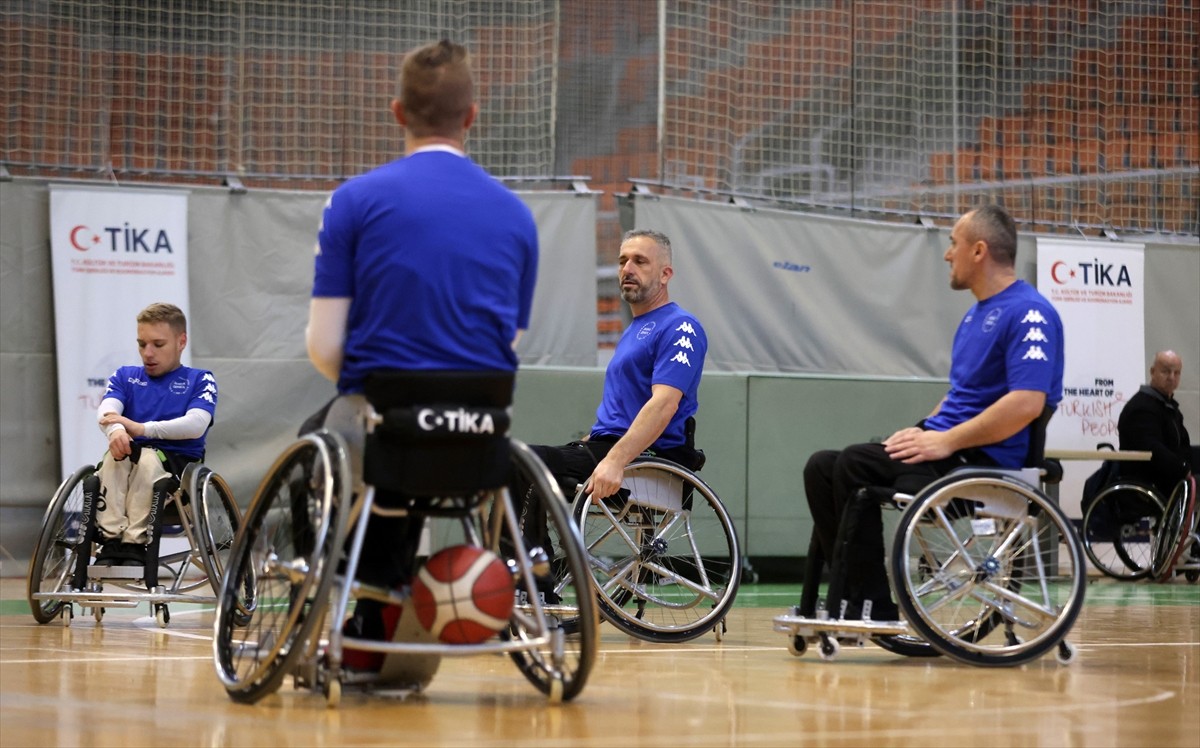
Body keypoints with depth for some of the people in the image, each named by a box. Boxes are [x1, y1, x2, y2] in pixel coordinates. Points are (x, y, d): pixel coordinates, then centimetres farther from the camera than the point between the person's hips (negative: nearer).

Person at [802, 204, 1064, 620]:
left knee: (855, 466, -25)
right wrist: (925, 431, 7)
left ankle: (872, 607, -18)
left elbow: (1027, 403, -23)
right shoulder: (976, 314, 20)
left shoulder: (1029, 313, -12)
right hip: (949, 447, 10)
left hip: (986, 459, -10)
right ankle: (852, 597, -10)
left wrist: (946, 441, -21)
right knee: (823, 468, -4)